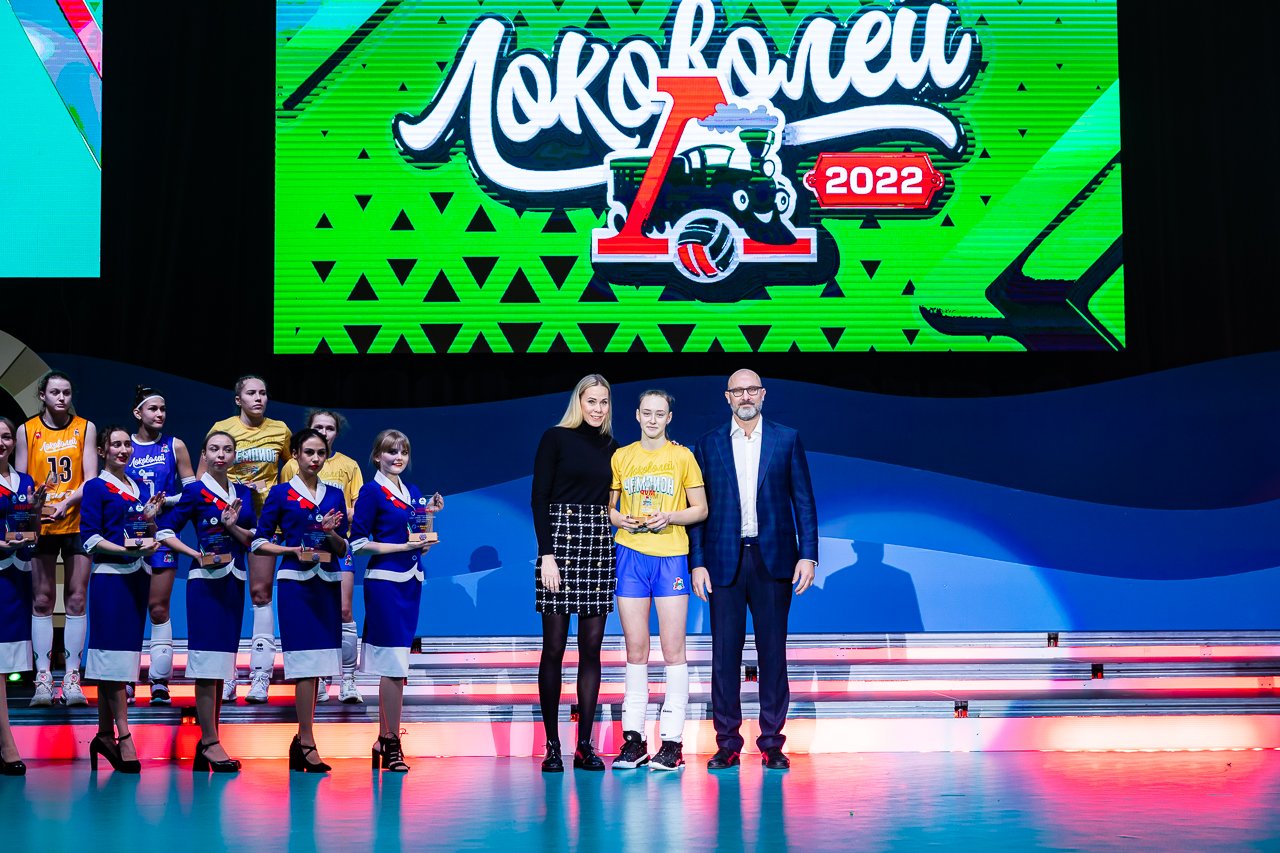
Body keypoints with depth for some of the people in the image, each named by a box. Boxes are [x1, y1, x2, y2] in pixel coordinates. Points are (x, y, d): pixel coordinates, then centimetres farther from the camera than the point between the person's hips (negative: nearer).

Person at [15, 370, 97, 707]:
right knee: (42, 601, 1)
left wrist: (66, 502, -17)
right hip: (41, 525, 0)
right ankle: (43, 678, 3)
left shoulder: (84, 428, 4)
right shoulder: (27, 430, 5)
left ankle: (72, 678, 3)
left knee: (76, 600, 0)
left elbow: (90, 479, -1)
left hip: (77, 523, 0)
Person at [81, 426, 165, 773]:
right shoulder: (96, 488, -1)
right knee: (114, 654, -9)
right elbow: (90, 538, -9)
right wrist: (126, 550, -20)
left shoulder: (138, 488, 17)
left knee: (113, 658, 9)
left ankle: (105, 735, 13)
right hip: (109, 576, -6)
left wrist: (150, 518, 2)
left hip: (138, 576, 6)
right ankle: (123, 736, -12)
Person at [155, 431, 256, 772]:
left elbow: (253, 541, 9)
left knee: (222, 662, 9)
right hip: (205, 580, -6)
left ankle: (209, 740, 16)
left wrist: (234, 526, -9)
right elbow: (165, 531, -4)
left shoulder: (243, 493, 12)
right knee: (207, 660, -7)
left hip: (233, 581, 6)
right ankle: (210, 742, -5)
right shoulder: (195, 491, -2)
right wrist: (195, 554, -14)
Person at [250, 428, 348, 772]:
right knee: (306, 662, -9)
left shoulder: (334, 495, 13)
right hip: (295, 583, -4)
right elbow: (259, 542, 2)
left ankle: (301, 739, 16)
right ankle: (307, 743, -5)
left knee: (317, 663, 5)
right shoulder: (281, 493, 2)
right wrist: (293, 550, -11)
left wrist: (332, 533, -6)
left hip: (327, 584, 4)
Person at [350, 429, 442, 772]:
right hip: (384, 581, -7)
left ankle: (383, 741, 17)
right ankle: (392, 744, -3)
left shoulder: (414, 492, 15)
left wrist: (431, 515, 6)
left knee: (390, 666, 11)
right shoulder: (372, 492, -4)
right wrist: (402, 545, -13)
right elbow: (358, 543, -9)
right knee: (395, 664, -9)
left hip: (410, 582, 7)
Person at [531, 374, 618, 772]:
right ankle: (552, 745, 2)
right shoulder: (556, 438, 0)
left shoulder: (612, 448, 14)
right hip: (560, 541, -4)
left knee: (591, 648, 3)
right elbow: (539, 498, -5)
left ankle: (585, 745, 7)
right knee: (554, 647, -2)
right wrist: (546, 555, -13)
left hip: (600, 546, 4)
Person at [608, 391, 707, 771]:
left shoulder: (682, 457, 5)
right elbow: (607, 507, 15)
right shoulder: (621, 457, 10)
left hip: (671, 557, -2)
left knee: (673, 650, -3)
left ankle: (672, 740, -1)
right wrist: (620, 518, -7)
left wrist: (670, 517, -12)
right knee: (636, 649, 3)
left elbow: (701, 509, 6)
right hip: (630, 555, 2)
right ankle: (633, 738, 6)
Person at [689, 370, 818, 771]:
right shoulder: (708, 445, 8)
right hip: (724, 561, 0)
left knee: (773, 653, 3)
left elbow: (803, 501, 5)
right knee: (724, 653, 1)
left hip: (772, 560, 0)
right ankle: (727, 744, 8)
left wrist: (807, 555, -3)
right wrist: (697, 563, -2)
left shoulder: (787, 440, 7)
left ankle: (772, 744, 9)